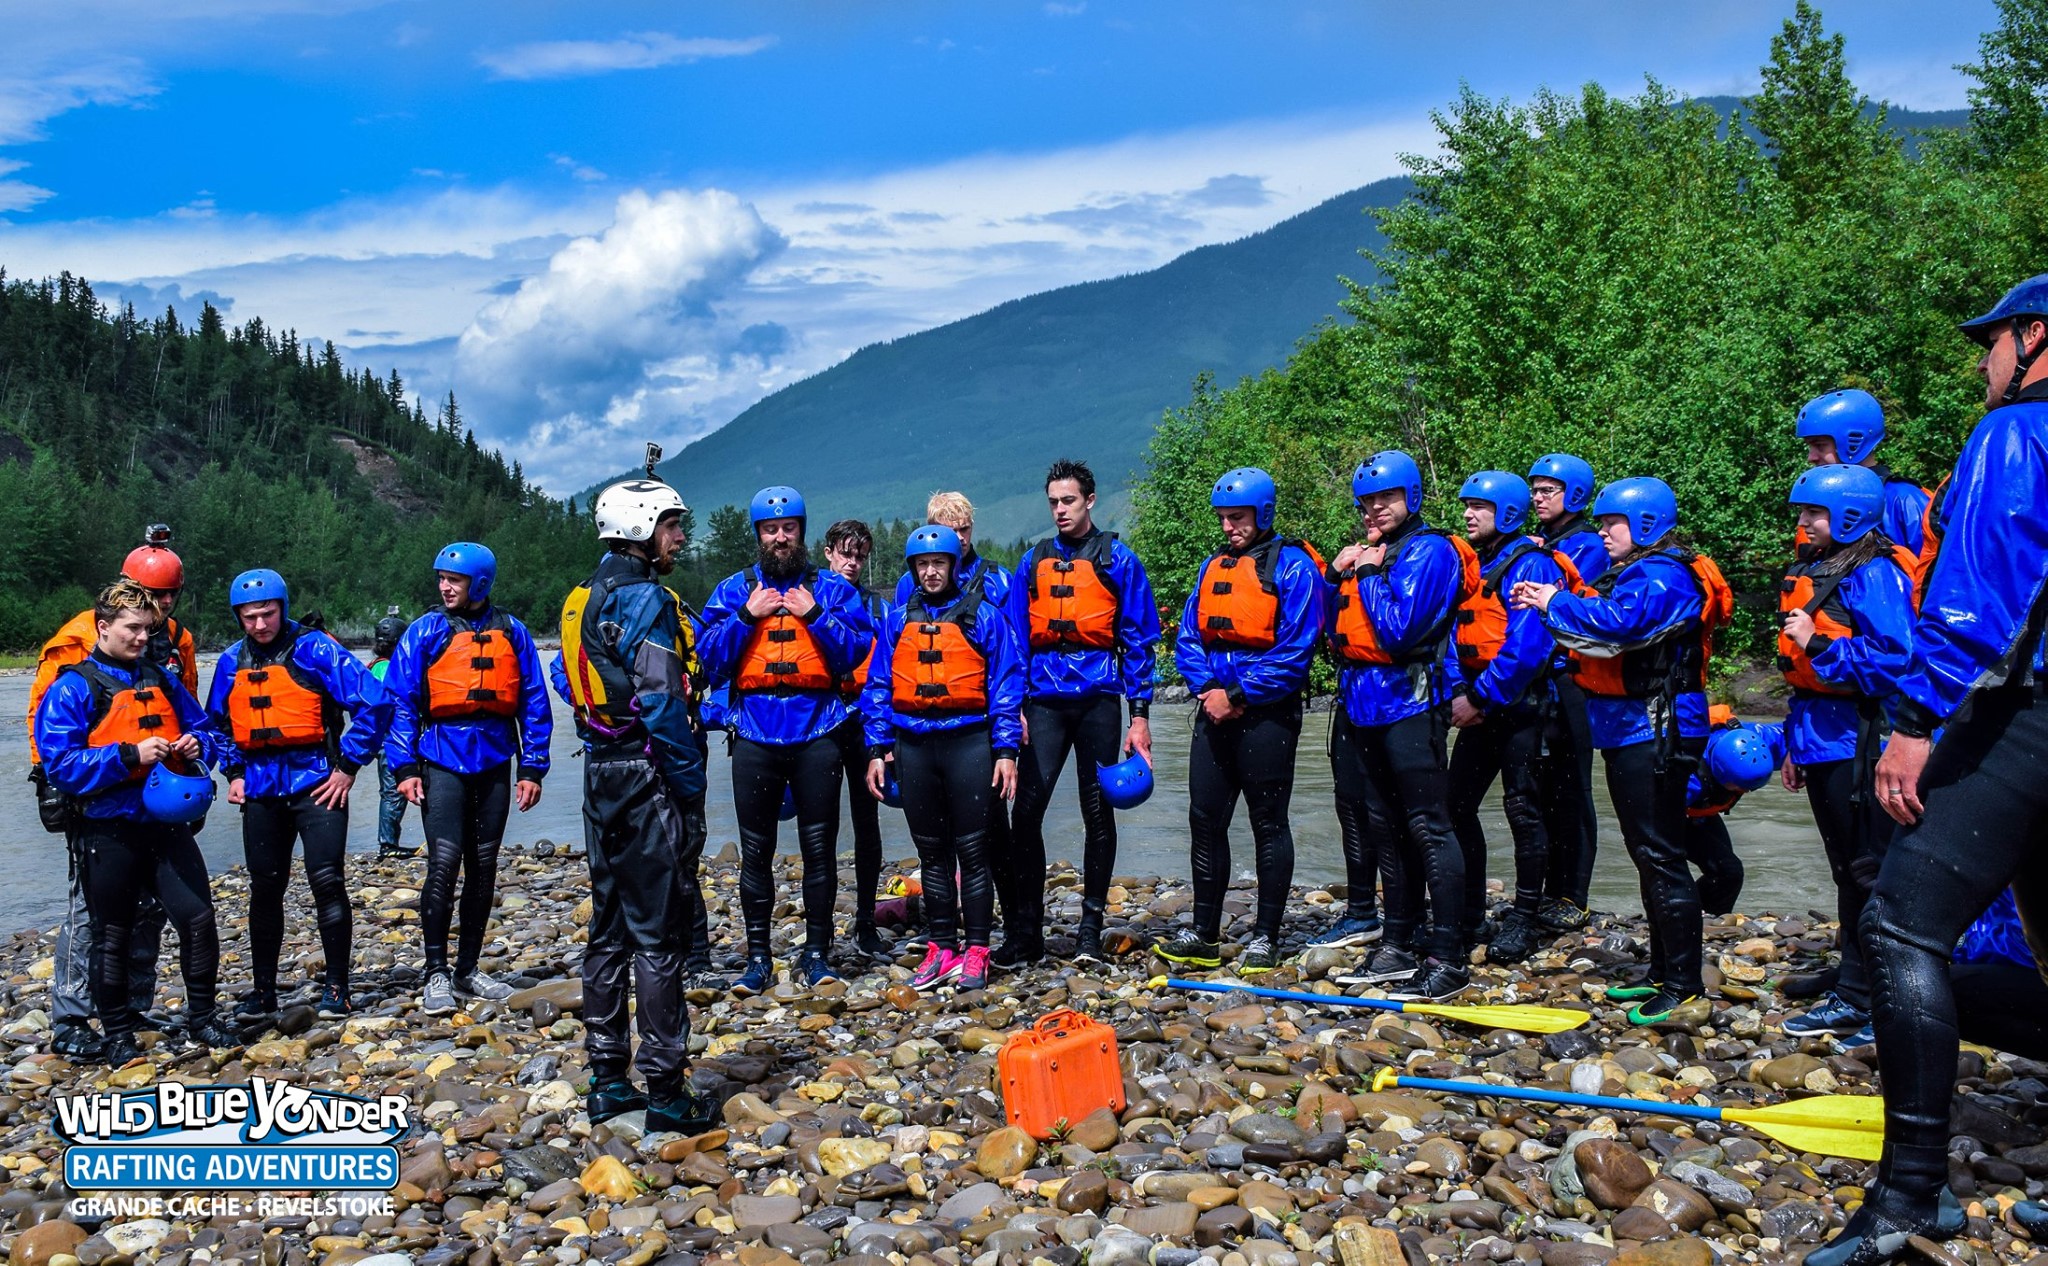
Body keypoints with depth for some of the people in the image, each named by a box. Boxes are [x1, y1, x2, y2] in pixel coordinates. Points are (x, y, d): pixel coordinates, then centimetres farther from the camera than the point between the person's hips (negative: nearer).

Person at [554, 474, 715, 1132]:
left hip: (601, 774, 9)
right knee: (659, 935, -4)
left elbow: (567, 680, 17)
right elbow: (661, 701, -19)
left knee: (609, 927, 14)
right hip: (648, 776, -9)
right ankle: (665, 1090, 1)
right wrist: (691, 783, -14)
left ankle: (607, 1081, 22)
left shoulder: (583, 599, 14)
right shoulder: (644, 597, -14)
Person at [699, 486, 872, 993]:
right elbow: (709, 657, 2)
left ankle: (817, 952, 14)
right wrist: (746, 617, -8)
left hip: (817, 733, -1)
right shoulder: (734, 590, 11)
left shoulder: (832, 589, 8)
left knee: (819, 846, 3)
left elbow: (856, 653, -2)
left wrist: (814, 615, -11)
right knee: (755, 850, 5)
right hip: (754, 735, 1)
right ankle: (758, 956, 15)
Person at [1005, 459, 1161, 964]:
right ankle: (1024, 929, 0)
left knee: (1098, 814, 5)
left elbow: (1139, 640, 2)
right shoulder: (1033, 562, 12)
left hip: (1099, 700, -2)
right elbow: (1015, 639, 13)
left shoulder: (1118, 559, 4)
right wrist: (1013, 706, 3)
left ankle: (1091, 929, 15)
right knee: (1025, 812, -7)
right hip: (1045, 701, 2)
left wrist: (1140, 716, -3)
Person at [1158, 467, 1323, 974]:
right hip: (1215, 709, 6)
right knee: (1205, 819, 6)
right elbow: (1188, 638, 12)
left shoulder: (1292, 566, -6)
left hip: (1267, 716, -6)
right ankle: (1205, 935, 14)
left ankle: (1266, 937, 11)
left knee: (1268, 823, 2)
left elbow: (1294, 652, -14)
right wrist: (1207, 688, -6)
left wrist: (1237, 695, -14)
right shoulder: (1214, 566, 15)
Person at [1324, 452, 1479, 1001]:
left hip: (1409, 702, -8)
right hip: (1365, 704, 8)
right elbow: (1337, 630, 15)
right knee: (1390, 827, 13)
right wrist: (1337, 577, 1)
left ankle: (1447, 957, -5)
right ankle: (1400, 943, 22)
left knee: (1429, 828, -7)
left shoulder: (1429, 550, -7)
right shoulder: (1367, 552, 17)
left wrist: (1368, 575, -8)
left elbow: (1399, 628, -18)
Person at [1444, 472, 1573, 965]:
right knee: (1456, 804, 8)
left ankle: (1525, 919, 7)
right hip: (1479, 709, 8)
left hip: (1521, 707, -8)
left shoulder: (1529, 565, -11)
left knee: (1523, 809, -2)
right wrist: (1459, 692, -3)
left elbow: (1526, 648, -20)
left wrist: (1479, 698, -18)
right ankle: (1466, 913, 20)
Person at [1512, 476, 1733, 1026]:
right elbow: (1596, 618, 16)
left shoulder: (1663, 576, -15)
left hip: (1654, 730, -11)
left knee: (1660, 855, -8)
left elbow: (1620, 624, -30)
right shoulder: (1630, 573, 19)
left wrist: (1556, 603, -17)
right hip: (1627, 728, 11)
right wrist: (1548, 603, -1)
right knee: (1647, 851, 15)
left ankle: (1684, 983, -2)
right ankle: (1663, 970, 24)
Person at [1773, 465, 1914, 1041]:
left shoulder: (1873, 573, -11)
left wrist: (1819, 646, -20)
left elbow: (1892, 659, -21)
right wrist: (1795, 742, 20)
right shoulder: (1813, 571, 16)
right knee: (1848, 869, 14)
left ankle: (1860, 998, 2)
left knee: (1870, 870, -3)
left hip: (1857, 739, -9)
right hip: (1821, 740, 9)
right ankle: (1853, 992, 21)